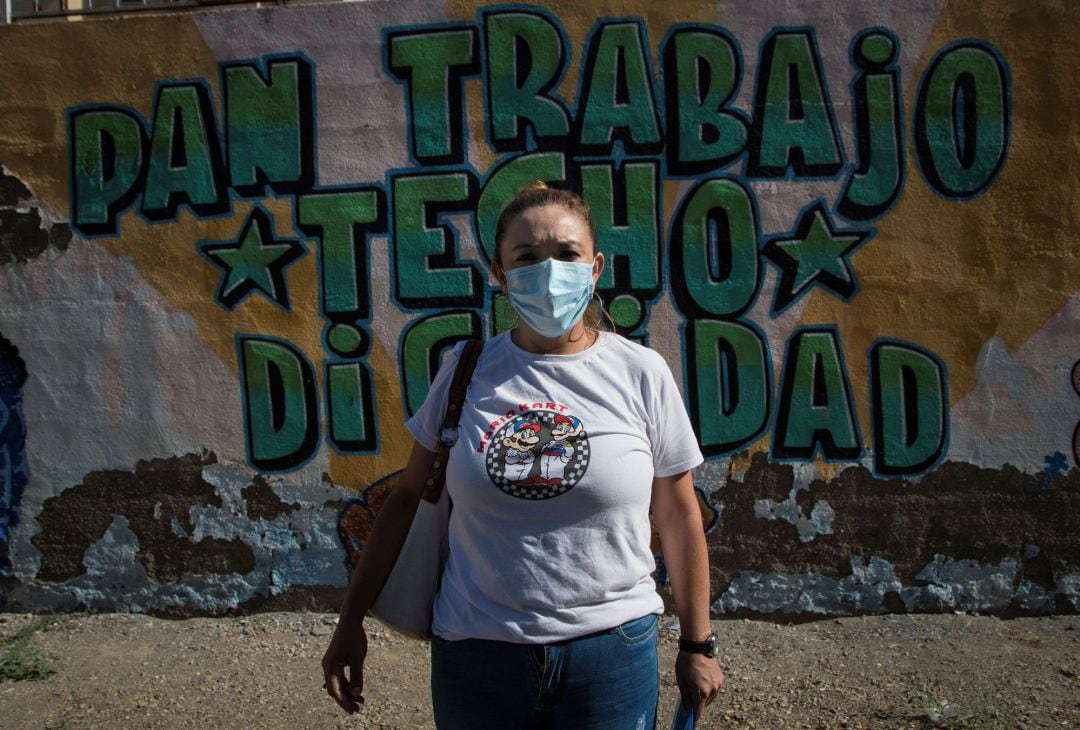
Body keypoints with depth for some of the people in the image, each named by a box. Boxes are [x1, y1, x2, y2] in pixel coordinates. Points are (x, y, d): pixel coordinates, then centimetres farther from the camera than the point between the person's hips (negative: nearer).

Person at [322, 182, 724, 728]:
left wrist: (697, 646, 6)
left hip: (611, 648, -1)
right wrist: (351, 620, 6)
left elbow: (678, 514, 1)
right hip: (475, 649, 1)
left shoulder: (642, 373, -5)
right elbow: (409, 497, 4)